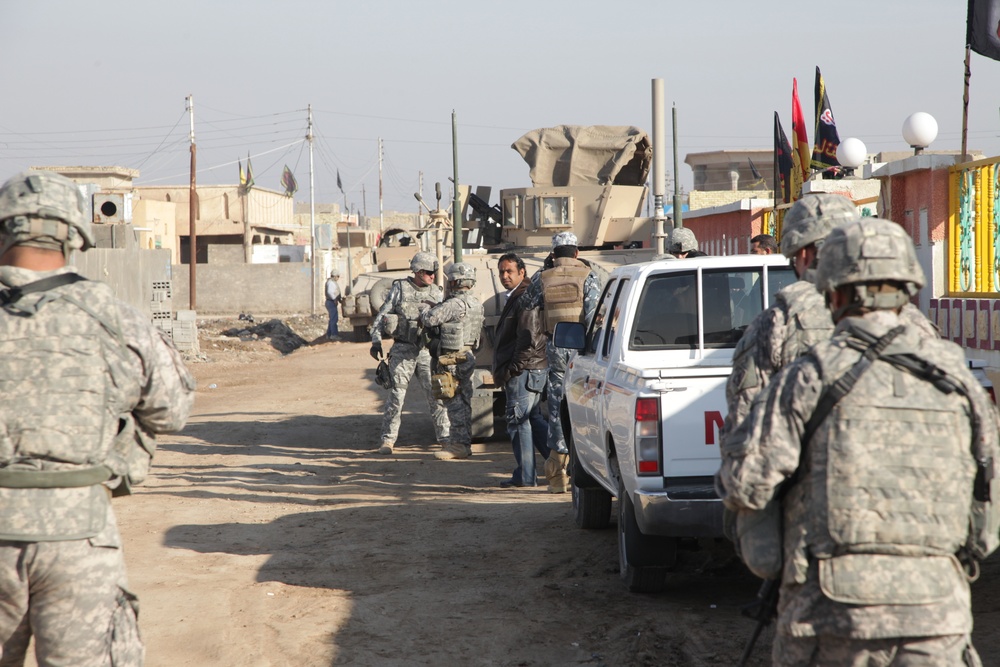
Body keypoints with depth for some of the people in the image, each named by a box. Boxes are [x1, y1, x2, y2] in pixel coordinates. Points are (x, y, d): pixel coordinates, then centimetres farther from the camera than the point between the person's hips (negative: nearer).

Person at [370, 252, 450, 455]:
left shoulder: (436, 293, 9)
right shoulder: (399, 289, 0)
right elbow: (382, 315, 2)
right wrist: (376, 341, -5)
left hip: (427, 351, 3)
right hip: (403, 350, -3)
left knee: (436, 394, 1)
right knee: (396, 395, -4)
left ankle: (445, 436, 10)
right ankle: (388, 440, 3)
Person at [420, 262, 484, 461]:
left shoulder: (454, 304, -20)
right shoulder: (476, 303, 10)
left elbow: (429, 319, -22)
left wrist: (426, 310, 3)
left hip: (453, 360, -9)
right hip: (469, 356, 9)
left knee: (454, 402, -5)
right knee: (463, 401, 15)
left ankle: (459, 445, -4)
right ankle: (463, 441, 23)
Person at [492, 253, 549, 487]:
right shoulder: (514, 299, 20)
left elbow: (529, 340, -21)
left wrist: (511, 370, -18)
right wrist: (503, 371, 20)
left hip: (524, 371, -11)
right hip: (534, 370, 11)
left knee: (518, 420, -6)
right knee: (535, 419, 14)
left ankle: (524, 476, -2)